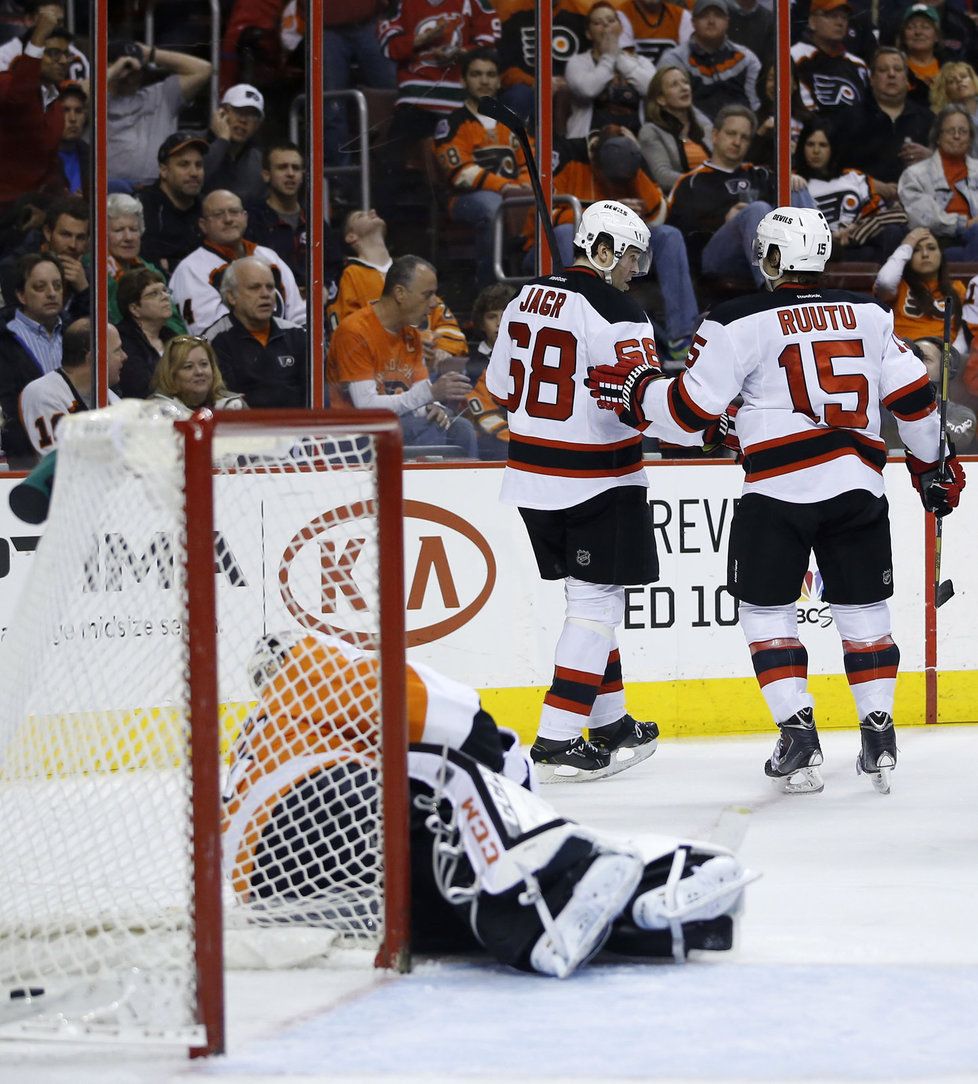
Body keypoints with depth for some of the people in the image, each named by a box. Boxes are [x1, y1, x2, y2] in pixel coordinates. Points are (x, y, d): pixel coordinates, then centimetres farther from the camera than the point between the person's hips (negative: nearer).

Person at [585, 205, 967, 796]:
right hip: (860, 487, 4)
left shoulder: (740, 324, -3)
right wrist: (934, 465, 23)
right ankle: (879, 737, 10)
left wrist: (636, 392, 13)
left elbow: (692, 413, -4)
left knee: (768, 612, 9)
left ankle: (799, 738, 0)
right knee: (864, 611, 14)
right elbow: (913, 395, 10)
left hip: (779, 491, -4)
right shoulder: (869, 314, 10)